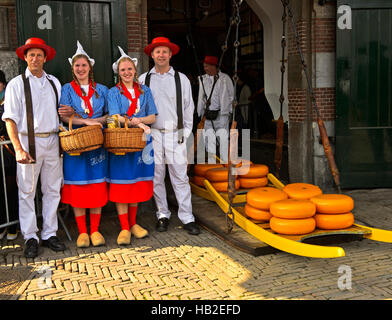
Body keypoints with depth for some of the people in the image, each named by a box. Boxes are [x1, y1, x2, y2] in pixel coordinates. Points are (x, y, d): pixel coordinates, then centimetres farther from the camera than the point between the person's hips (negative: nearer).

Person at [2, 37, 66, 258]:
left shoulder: (54, 83, 12)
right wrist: (19, 149, -15)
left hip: (52, 141, 4)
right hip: (29, 141, -4)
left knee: (53, 189, 8)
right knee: (27, 191, 2)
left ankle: (50, 234, 19)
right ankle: (31, 238, 13)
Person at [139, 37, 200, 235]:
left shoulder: (181, 79, 6)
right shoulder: (143, 80, 7)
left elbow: (188, 108, 9)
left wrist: (185, 133, 3)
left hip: (176, 135, -1)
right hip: (152, 135, 1)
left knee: (180, 177, 0)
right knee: (156, 178, 7)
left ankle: (187, 218, 6)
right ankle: (163, 215, 20)